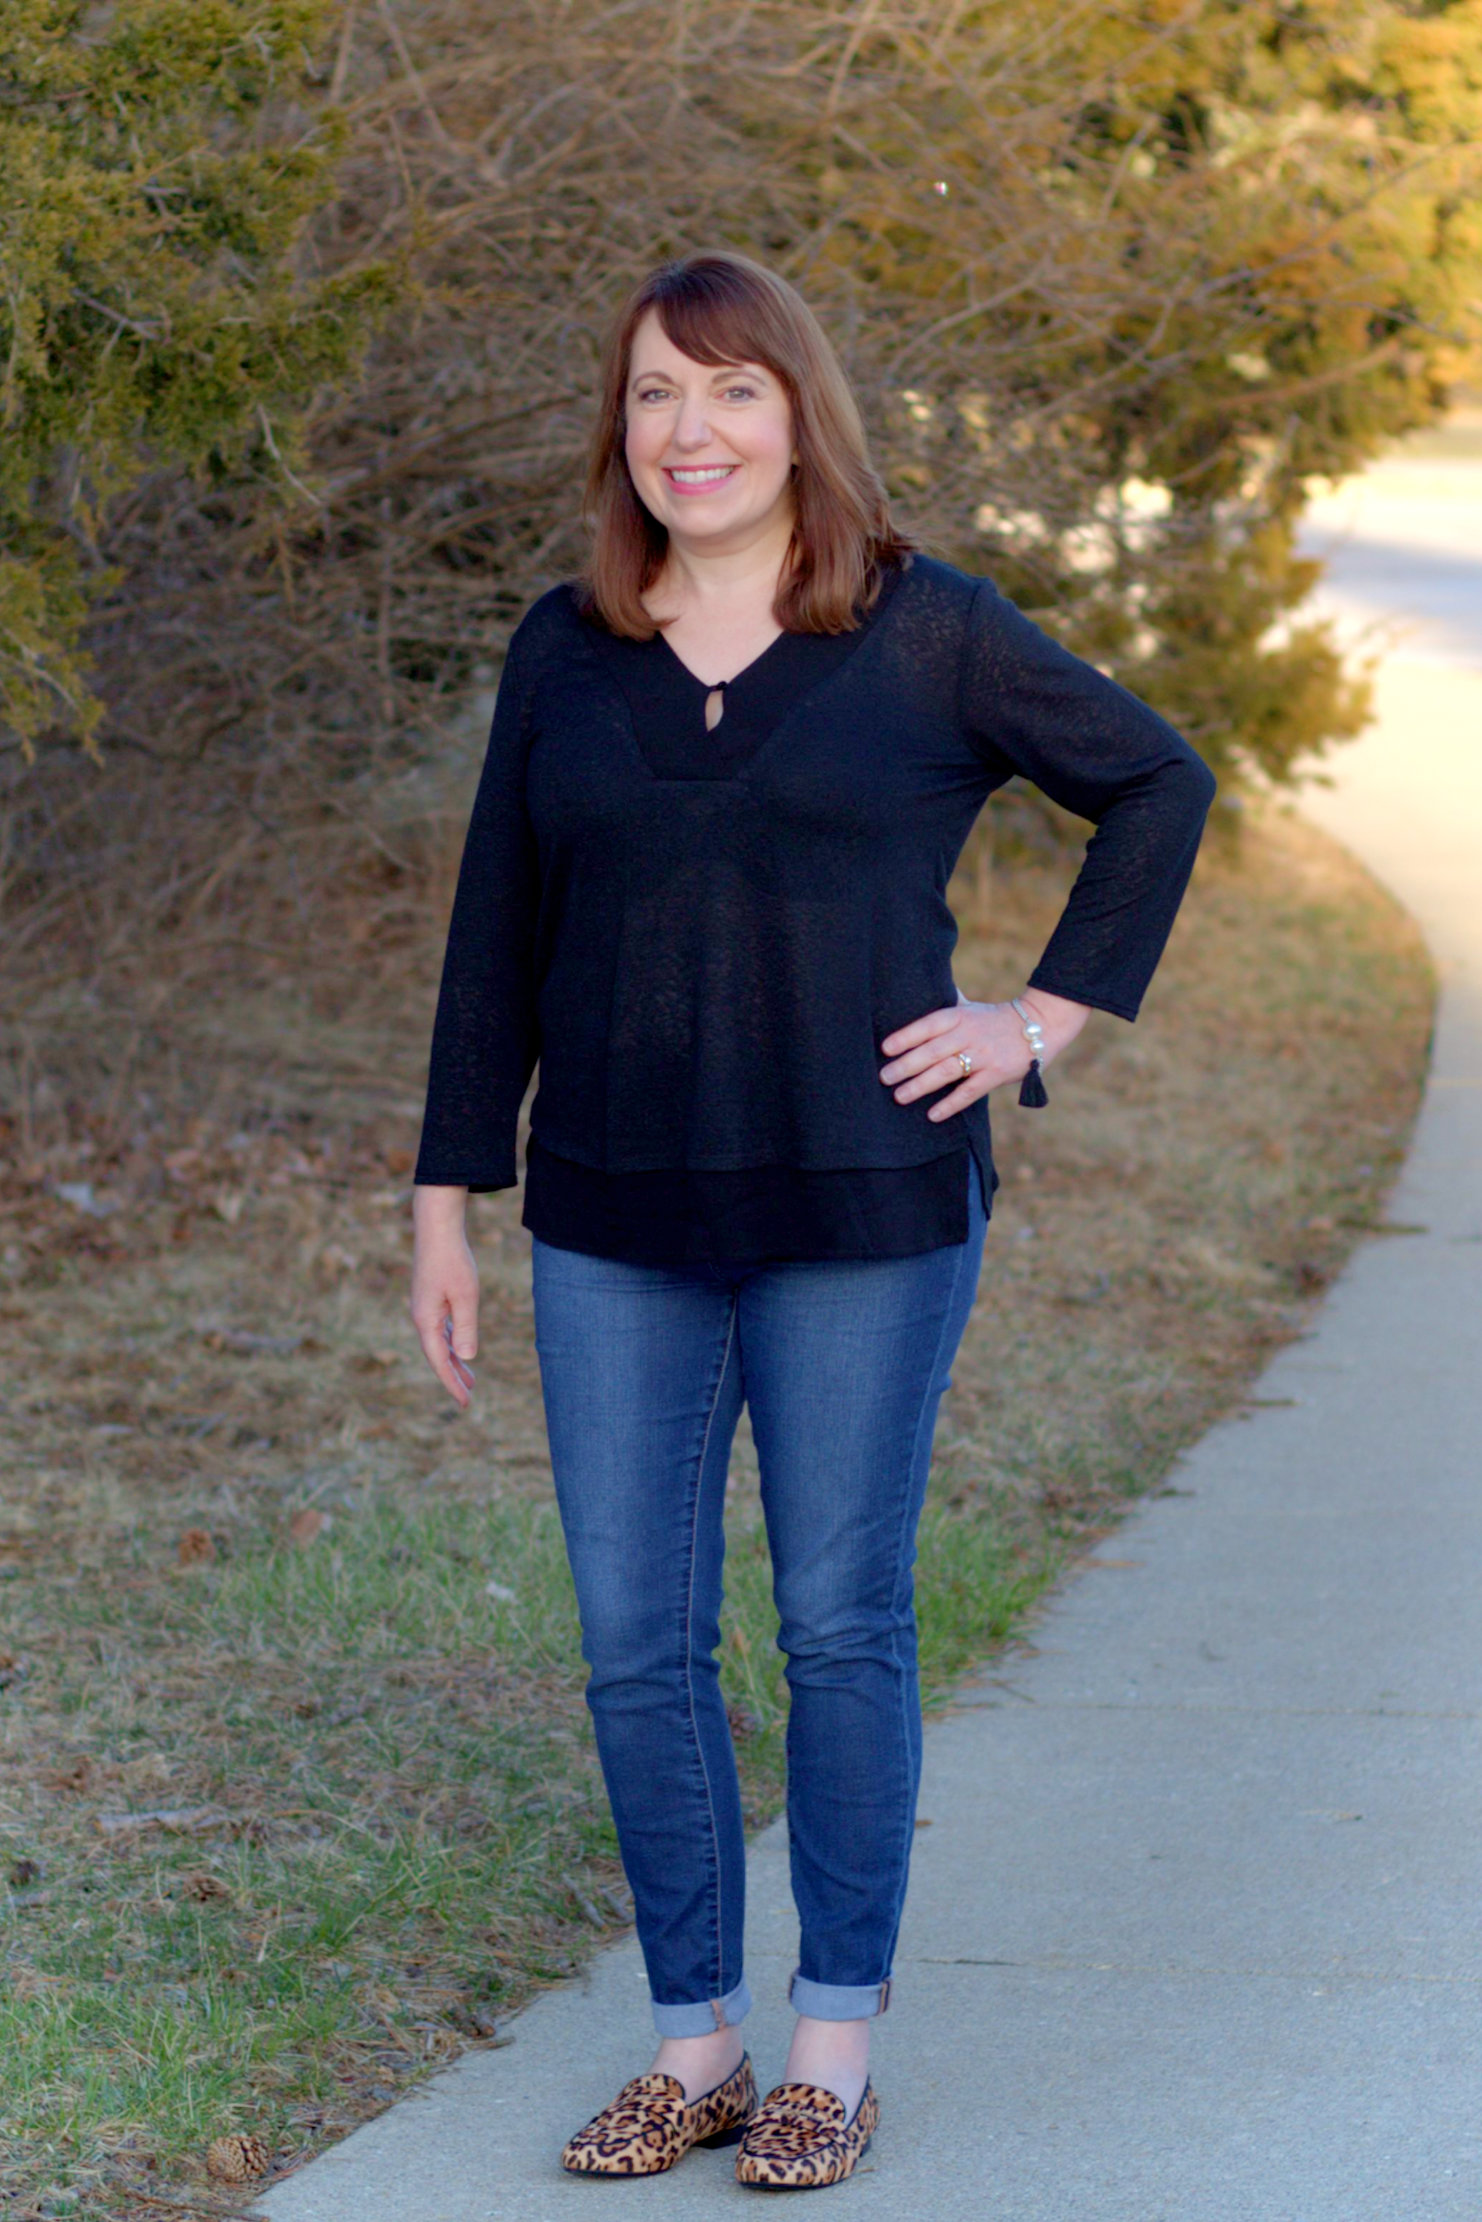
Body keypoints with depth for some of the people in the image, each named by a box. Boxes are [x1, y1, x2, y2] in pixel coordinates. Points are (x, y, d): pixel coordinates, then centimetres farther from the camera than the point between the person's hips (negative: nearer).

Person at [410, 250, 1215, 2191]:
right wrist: (447, 1201, 7)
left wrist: (1046, 1018, -3)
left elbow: (1159, 787, 6)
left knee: (841, 1625, 4)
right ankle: (697, 2038, 17)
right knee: (636, 1644, 3)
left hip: (863, 1212, -3)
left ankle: (839, 2043, 16)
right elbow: (499, 939, 10)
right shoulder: (567, 654, 6)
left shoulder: (929, 634, -2)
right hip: (620, 1227, 3)